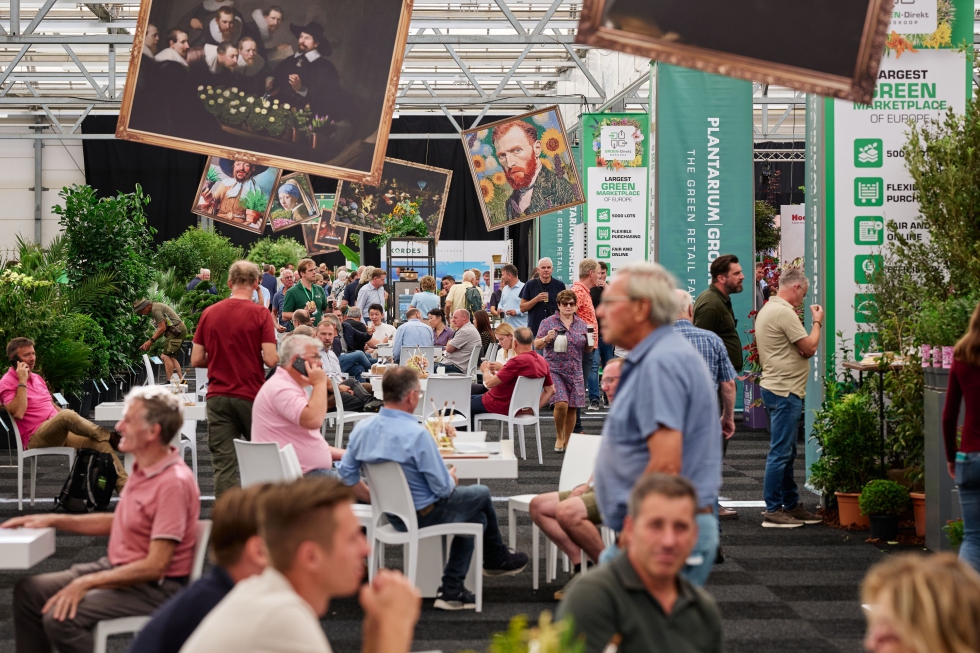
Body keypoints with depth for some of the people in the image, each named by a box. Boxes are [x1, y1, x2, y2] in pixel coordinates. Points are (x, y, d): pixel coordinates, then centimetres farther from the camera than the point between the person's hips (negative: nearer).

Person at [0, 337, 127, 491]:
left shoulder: (37, 378, 18)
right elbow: (18, 413, -21)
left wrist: (69, 417, 10)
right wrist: (22, 382, -18)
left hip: (58, 432, 8)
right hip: (35, 438, -8)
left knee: (100, 442, -13)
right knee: (66, 415, -36)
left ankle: (125, 487, -20)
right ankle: (110, 437, -22)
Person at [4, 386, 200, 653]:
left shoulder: (174, 482, -25)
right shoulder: (143, 469, 7)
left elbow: (155, 566, -26)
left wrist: (86, 583, -23)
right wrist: (54, 520, 14)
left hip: (153, 588, -10)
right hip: (119, 568, 10)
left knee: (61, 616, -25)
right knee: (28, 591, 8)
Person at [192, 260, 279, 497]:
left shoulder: (209, 313, 3)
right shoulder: (260, 313, -7)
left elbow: (196, 360, 4)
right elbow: (271, 359, -13)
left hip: (217, 396, 2)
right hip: (251, 395, -2)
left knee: (223, 464, 0)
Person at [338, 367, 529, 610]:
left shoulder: (362, 428, -7)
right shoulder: (416, 434, -29)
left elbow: (346, 475, 1)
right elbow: (443, 488, -23)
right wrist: (452, 480, 1)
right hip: (425, 516, -7)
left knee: (476, 516, 26)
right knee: (481, 494, 21)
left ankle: (452, 590, 24)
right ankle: (497, 559, 44)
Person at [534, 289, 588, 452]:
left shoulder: (582, 324, 11)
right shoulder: (548, 322, 0)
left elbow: (587, 349, 17)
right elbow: (537, 345, 0)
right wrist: (547, 338, -19)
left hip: (575, 372, 4)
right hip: (554, 370, -4)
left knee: (572, 408, 4)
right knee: (561, 403, -19)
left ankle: (567, 441, 21)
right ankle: (559, 437, 4)